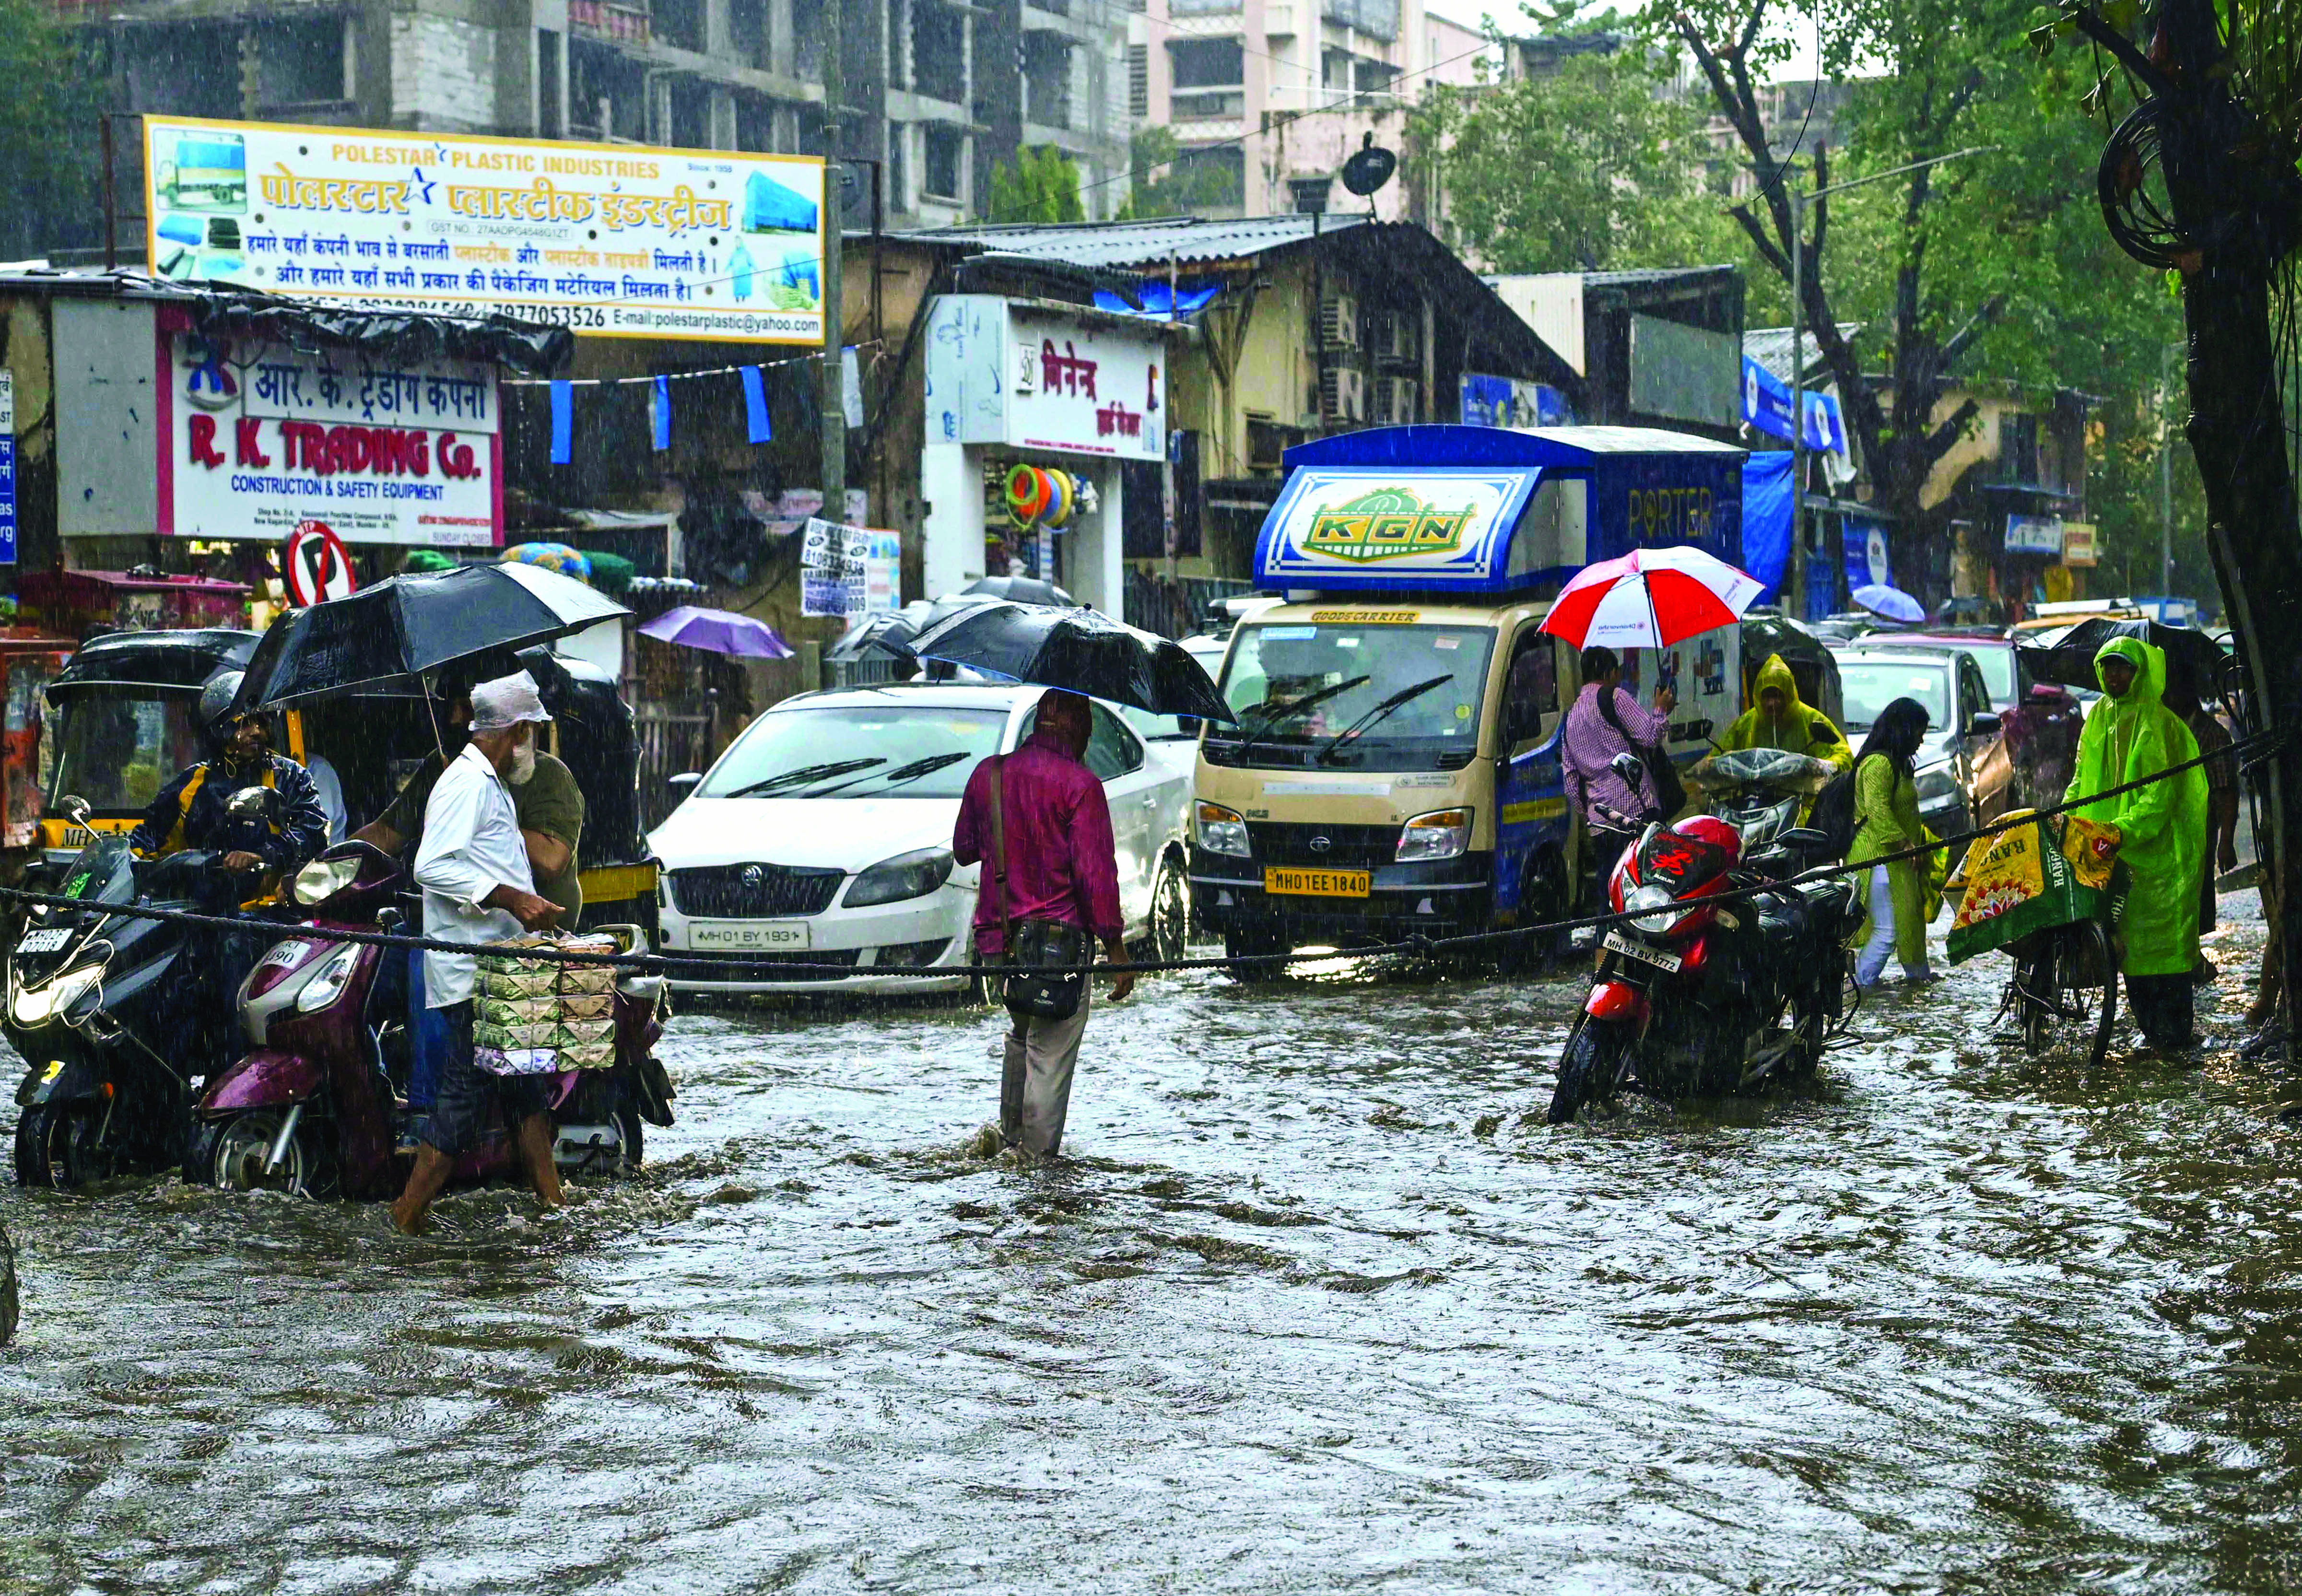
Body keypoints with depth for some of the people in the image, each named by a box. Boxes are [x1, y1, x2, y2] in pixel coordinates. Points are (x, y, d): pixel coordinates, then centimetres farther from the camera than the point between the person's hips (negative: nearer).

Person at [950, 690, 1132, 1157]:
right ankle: (1038, 1154, -2)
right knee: (1051, 1052, -1)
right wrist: (1116, 948, -10)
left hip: (996, 938, 6)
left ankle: (1009, 1135, 31)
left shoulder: (989, 773, 6)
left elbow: (964, 850, 19)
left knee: (1022, 1033, 26)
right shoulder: (1079, 785, -11)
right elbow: (1095, 872, -14)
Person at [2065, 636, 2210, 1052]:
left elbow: (2160, 794, -16)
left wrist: (2124, 831, -26)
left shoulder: (2157, 723, -9)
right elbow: (2084, 780, 21)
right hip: (2117, 852, 7)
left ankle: (2173, 1030, -4)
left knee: (2161, 936, -7)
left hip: (2160, 848, -7)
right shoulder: (2099, 720, 15)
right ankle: (2149, 1026, 11)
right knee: (2128, 938, 5)